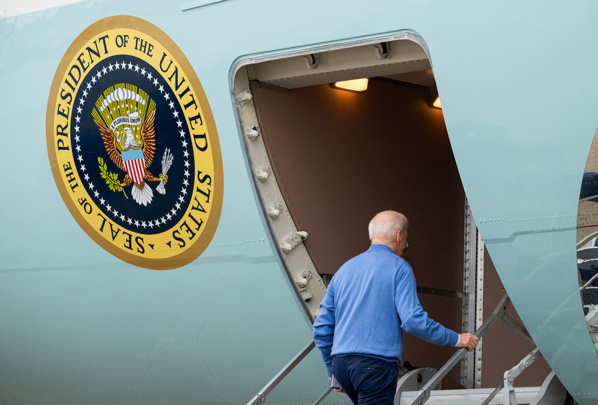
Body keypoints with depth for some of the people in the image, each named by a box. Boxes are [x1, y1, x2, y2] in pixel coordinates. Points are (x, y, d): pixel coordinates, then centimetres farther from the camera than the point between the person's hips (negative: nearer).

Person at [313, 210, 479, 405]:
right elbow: (413, 320, -13)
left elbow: (321, 328, 16)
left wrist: (333, 372, 25)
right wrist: (456, 339, -2)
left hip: (341, 363, 7)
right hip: (376, 363, -7)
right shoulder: (398, 267, -2)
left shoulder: (345, 269, 17)